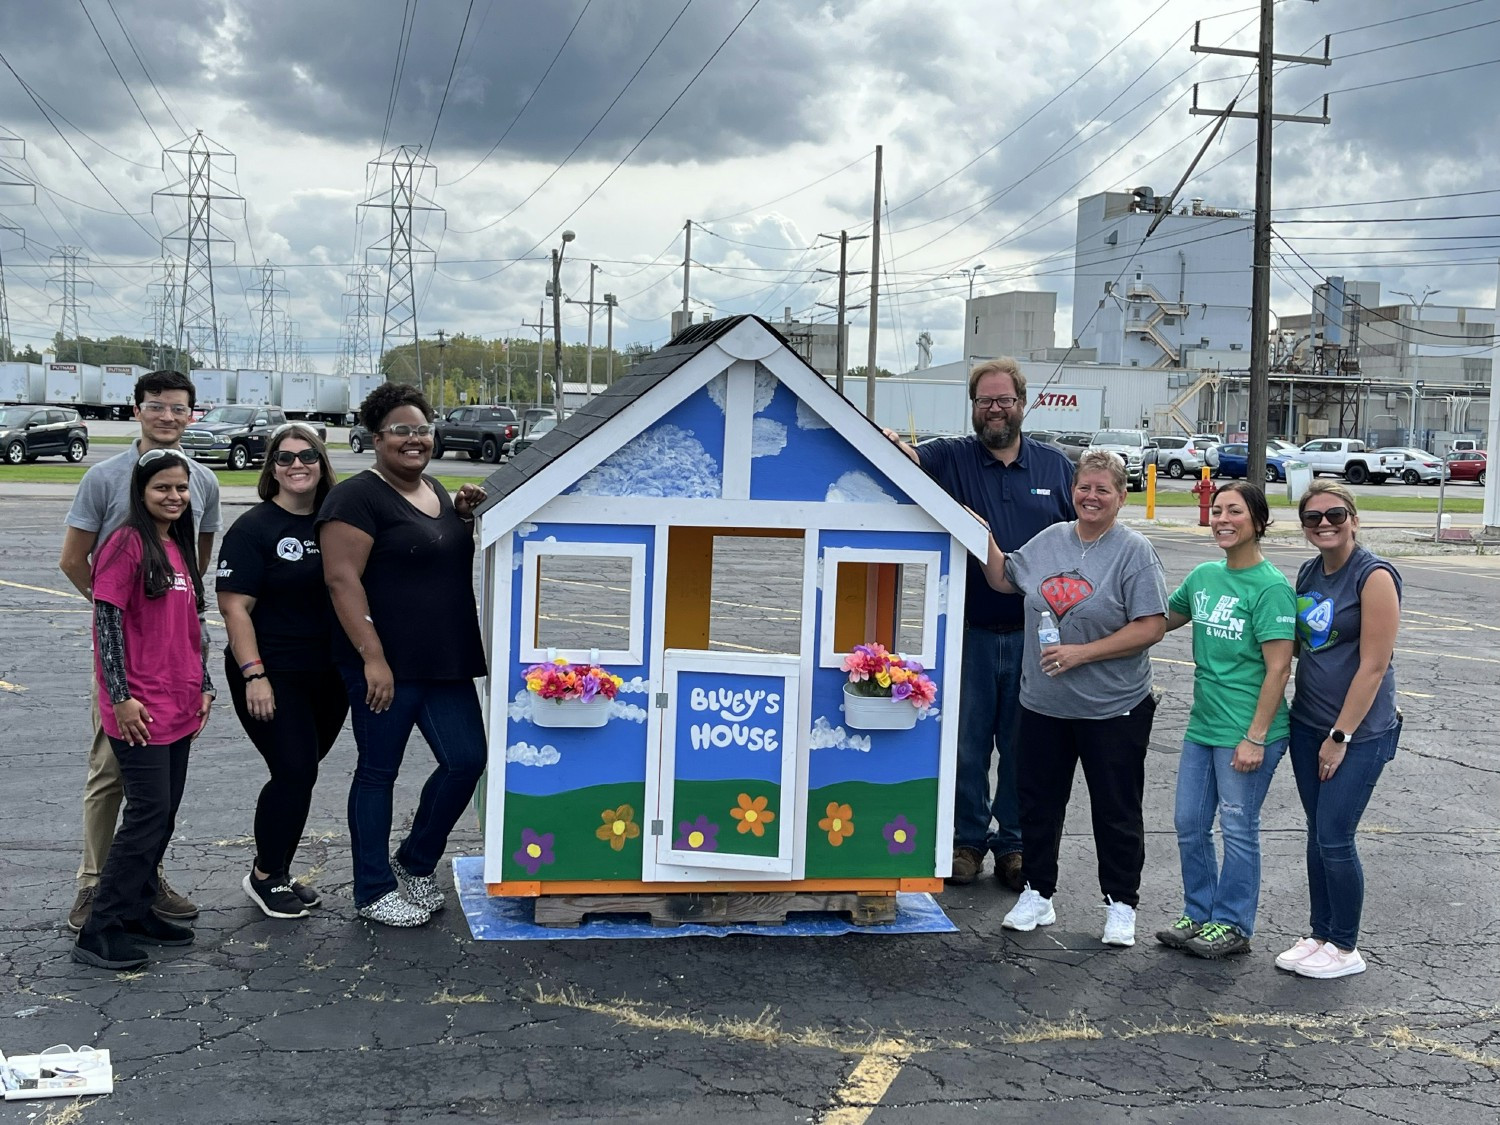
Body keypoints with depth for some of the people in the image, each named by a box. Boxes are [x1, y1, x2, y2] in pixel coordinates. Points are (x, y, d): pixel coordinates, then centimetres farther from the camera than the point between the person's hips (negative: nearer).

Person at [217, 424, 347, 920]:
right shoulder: (253, 529, -9)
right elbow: (235, 607, -13)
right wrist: (253, 675, -19)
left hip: (329, 674, 5)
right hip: (274, 676, -5)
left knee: (300, 773, 11)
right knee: (295, 772, -9)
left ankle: (277, 872, 26)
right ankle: (264, 876, 9)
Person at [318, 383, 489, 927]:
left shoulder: (436, 493, 15)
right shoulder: (359, 497, -10)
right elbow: (342, 579, -17)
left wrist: (466, 516, 8)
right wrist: (373, 656, -23)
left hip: (446, 661, 8)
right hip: (386, 664, -8)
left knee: (466, 760, 6)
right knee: (379, 772, 5)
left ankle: (415, 865, 26)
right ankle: (374, 892, 18)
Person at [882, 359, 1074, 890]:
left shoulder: (1056, 466, 8)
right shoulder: (951, 457, 3)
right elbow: (910, 459, -19)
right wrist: (887, 443, -43)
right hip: (970, 632, -1)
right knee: (966, 743, 7)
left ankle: (1015, 843, 23)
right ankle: (967, 840, 22)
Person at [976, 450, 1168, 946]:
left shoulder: (1135, 551, -11)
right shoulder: (1050, 539, 6)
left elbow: (1151, 627, -16)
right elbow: (1005, 579, 22)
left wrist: (1081, 653, -19)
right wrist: (986, 541, 5)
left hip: (1113, 711, -5)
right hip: (1043, 703, 5)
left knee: (1116, 812, 7)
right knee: (1038, 803, 13)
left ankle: (1120, 905, 21)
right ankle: (1037, 895, 28)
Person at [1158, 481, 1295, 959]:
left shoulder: (1271, 587, -14)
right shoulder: (1203, 576, 7)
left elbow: (1278, 670, -16)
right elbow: (1162, 620, 23)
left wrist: (1255, 737, -19)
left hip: (1245, 732, -7)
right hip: (1203, 724, 7)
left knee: (1238, 828, 5)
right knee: (1189, 825, 13)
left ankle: (1232, 925, 20)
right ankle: (1198, 915, 29)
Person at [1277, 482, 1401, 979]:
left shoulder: (1374, 576, -15)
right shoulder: (1309, 572, 6)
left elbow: (1374, 665, -17)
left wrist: (1341, 736, -15)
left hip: (1359, 730, -7)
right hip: (1308, 724, 7)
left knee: (1334, 838, -4)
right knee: (1318, 834, 13)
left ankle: (1346, 949, 12)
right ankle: (1320, 935, 25)